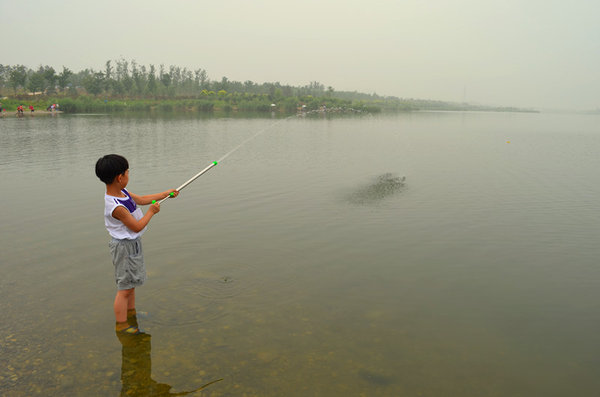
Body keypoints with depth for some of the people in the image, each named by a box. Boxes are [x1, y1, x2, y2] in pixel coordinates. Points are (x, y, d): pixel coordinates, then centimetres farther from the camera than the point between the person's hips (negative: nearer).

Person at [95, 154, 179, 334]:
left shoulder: (122, 192, -1)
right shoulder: (116, 207, -29)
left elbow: (141, 199, 15)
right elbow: (137, 226, -24)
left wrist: (165, 194, 17)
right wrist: (152, 211, -11)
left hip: (132, 243, 10)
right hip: (124, 247, -10)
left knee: (131, 281, 24)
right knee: (124, 287, 1)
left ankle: (131, 313, 41)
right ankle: (121, 325, 14)